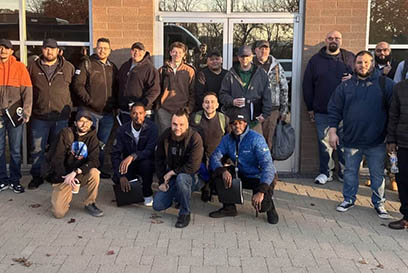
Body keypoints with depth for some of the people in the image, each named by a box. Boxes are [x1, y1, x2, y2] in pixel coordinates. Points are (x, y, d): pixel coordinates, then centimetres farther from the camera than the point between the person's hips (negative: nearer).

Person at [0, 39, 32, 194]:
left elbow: (27, 91, -3)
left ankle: (15, 180, 16)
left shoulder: (20, 67, 2)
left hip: (15, 114, -1)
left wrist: (26, 111, -13)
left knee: (15, 150, 5)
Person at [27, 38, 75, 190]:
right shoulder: (33, 67, 6)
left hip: (61, 117, 0)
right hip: (39, 117, 1)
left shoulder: (68, 67, 4)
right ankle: (37, 176, 15)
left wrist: (69, 106, 7)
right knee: (37, 149, 3)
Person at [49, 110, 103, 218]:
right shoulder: (66, 133, -7)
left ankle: (89, 204, -8)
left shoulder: (92, 137, -1)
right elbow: (57, 158, -10)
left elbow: (94, 161, -13)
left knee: (94, 172, -33)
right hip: (62, 176, -2)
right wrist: (67, 177, -22)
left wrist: (75, 172, -27)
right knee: (59, 213, -18)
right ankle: (67, 195, 18)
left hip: (81, 174, 2)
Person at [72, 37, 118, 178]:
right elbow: (78, 84, -8)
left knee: (102, 144, 12)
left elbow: (116, 88, 19)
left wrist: (115, 105, 4)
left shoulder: (112, 67, 14)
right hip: (89, 112, -5)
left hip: (108, 113, 5)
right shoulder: (87, 64, -1)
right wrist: (89, 100, -15)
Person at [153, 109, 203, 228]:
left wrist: (172, 172, -18)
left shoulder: (195, 138, -22)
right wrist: (162, 181, 0)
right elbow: (159, 159, 6)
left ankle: (185, 214, -19)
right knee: (157, 205, -7)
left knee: (181, 178, -40)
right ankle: (177, 196, 25)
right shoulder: (165, 136, -6)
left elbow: (192, 167, -26)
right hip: (170, 176, 5)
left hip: (189, 175, -5)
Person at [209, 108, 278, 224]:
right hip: (242, 175, 5)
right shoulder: (227, 139, -5)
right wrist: (223, 171, -32)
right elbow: (214, 157, -9)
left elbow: (267, 165, -30)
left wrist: (261, 191, -40)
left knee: (261, 205, -29)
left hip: (261, 178, -5)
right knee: (219, 174, -18)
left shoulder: (256, 139, -23)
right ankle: (229, 208, -1)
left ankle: (269, 206, 10)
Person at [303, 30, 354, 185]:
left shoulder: (350, 58, 7)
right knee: (324, 143, 5)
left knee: (345, 143, 5)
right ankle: (325, 172, 18)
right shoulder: (315, 60, 8)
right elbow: (307, 85, 8)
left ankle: (344, 172, 19)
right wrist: (310, 108, 6)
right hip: (322, 112, 1)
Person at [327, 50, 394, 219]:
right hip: (351, 140, 2)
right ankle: (349, 199, 29)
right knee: (350, 171, 13)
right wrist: (333, 131, -1)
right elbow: (334, 110, 7)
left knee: (377, 174, 8)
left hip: (376, 141, -2)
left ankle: (379, 203, 23)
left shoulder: (385, 84, -1)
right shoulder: (345, 86, 6)